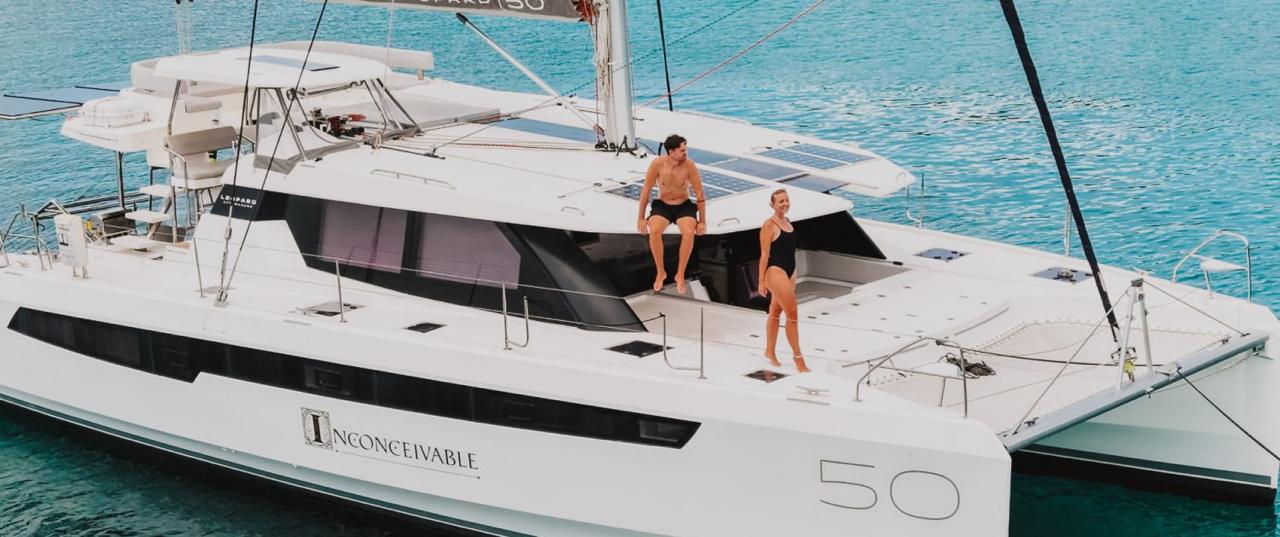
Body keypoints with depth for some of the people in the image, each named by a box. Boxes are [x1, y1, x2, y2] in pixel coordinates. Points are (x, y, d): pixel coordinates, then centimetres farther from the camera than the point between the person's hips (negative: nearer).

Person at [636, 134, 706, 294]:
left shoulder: (689, 165, -18)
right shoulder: (657, 164, -18)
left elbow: (699, 194, -10)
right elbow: (646, 190, -8)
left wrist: (702, 221, -10)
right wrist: (641, 218, -7)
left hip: (684, 206, 0)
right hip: (662, 205, 0)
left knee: (689, 233, -31)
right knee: (654, 231, -31)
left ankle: (680, 275, -13)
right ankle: (661, 272, -10)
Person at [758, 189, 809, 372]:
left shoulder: (786, 221, 11)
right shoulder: (769, 225, -14)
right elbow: (764, 255, -14)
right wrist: (761, 281, -15)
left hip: (789, 272, 8)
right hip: (775, 272, -8)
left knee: (776, 311, 18)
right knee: (792, 314, -7)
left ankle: (770, 351, 29)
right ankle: (798, 358, -1)